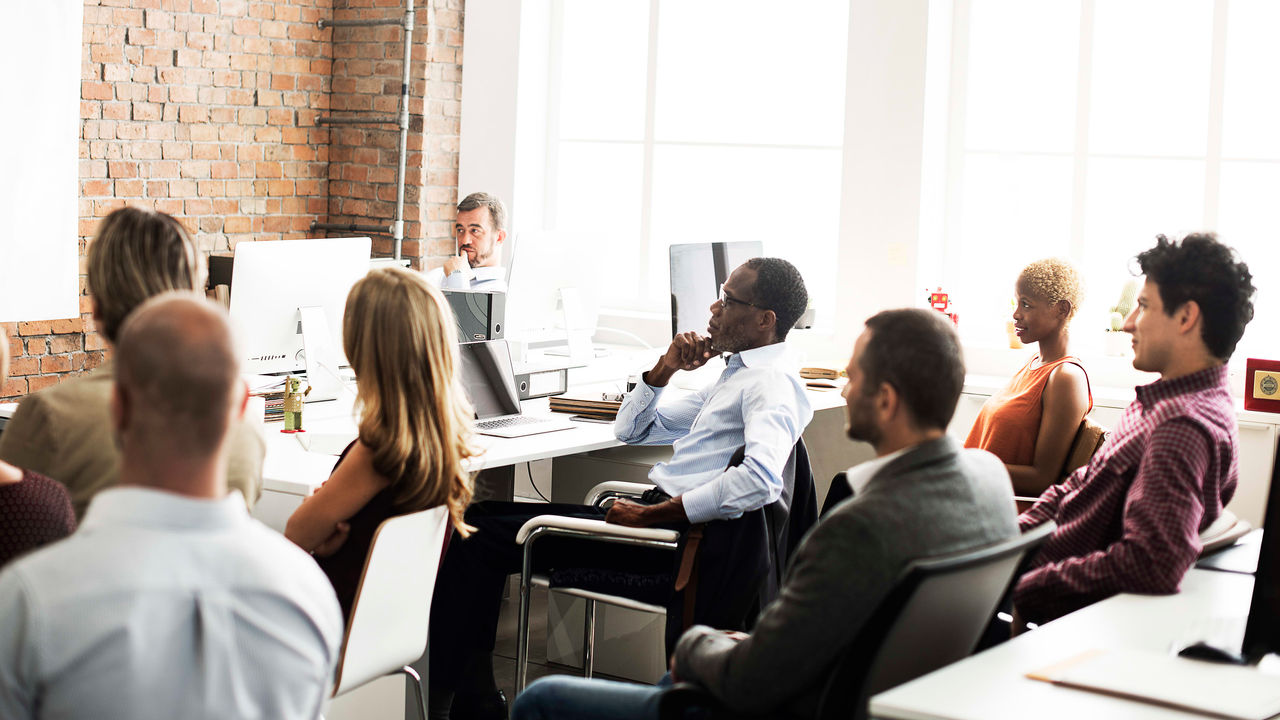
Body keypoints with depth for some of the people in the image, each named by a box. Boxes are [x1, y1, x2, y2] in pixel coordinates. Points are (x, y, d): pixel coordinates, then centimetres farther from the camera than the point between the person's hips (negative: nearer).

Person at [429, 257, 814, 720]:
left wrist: (649, 516, -26)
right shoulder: (736, 374, 21)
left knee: (480, 540, -12)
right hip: (656, 515, 10)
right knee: (481, 517, 7)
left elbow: (761, 480, -31)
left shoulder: (772, 384, -11)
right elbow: (630, 430, 27)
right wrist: (666, 368, 9)